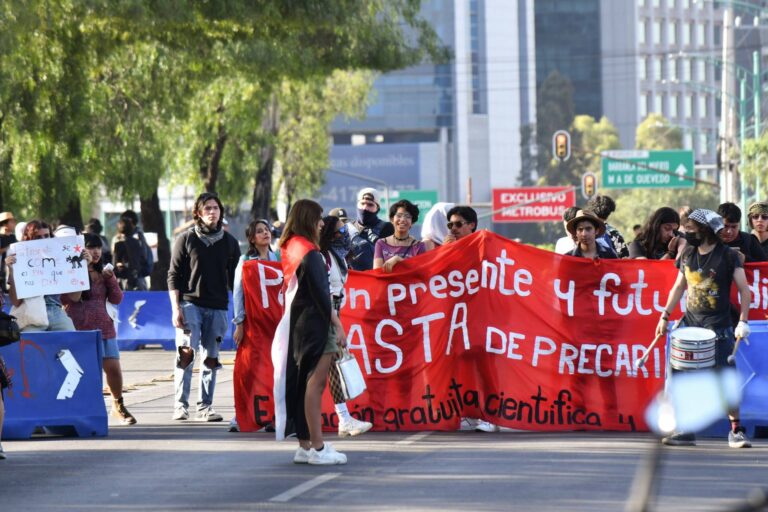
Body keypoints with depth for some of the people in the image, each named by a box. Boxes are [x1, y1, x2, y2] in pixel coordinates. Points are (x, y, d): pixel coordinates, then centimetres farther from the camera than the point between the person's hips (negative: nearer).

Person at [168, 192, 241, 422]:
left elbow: (235, 279, 16)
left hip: (218, 308, 3)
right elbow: (173, 275, 2)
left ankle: (205, 406, 10)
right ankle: (180, 405, -11)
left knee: (211, 358, 4)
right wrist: (176, 307, -7)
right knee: (186, 352, -15)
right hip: (190, 304, -3)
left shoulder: (229, 242, 11)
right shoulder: (186, 239, 3)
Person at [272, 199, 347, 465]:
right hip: (314, 322, -9)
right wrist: (337, 324, -13)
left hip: (296, 323, 9)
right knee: (315, 383, -8)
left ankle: (305, 445, 15)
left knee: (302, 382, 11)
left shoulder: (290, 248, 13)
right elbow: (320, 293, -16)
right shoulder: (309, 252, -13)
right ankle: (317, 448, -9)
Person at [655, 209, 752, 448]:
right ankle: (686, 430, 8)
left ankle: (736, 430, -1)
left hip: (718, 326, -5)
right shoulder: (687, 255, 9)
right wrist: (665, 316, 12)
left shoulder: (728, 256, -6)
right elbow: (679, 287, 17)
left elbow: (744, 289, -5)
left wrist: (743, 321, -13)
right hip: (691, 322, 5)